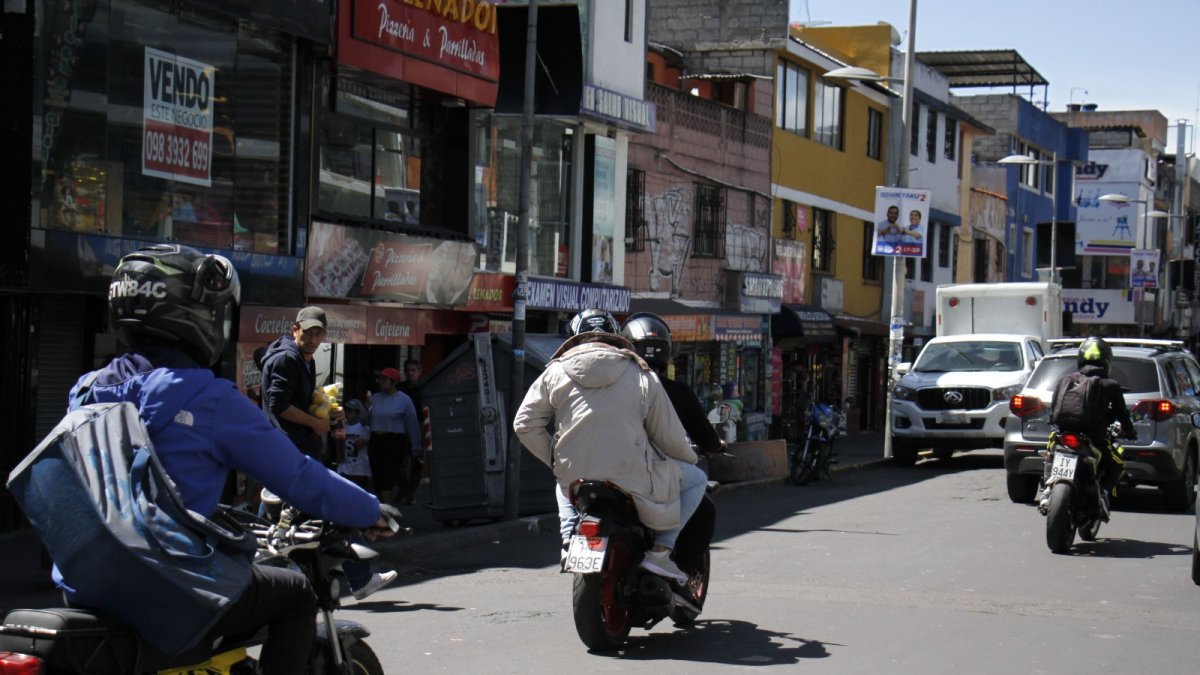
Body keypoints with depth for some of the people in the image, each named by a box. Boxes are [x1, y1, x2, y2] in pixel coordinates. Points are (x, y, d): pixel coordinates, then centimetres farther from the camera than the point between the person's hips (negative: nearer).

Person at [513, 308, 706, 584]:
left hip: (575, 481, 4)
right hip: (632, 482, -4)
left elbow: (524, 424, 2)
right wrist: (691, 459, 23)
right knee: (696, 479, 19)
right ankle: (660, 551, 4)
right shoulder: (641, 375, -1)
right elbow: (670, 437, 2)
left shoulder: (555, 372, 3)